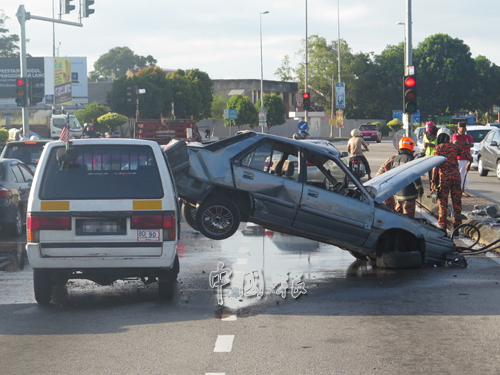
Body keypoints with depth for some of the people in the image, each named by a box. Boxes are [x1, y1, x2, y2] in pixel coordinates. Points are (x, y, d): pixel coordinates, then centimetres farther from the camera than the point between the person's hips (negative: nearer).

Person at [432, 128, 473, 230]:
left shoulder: (437, 148, -4)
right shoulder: (455, 147, 3)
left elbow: (436, 166, -11)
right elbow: (469, 157, 3)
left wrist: (433, 181, -10)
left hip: (443, 177, -2)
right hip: (456, 175, 2)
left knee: (443, 203, 4)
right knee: (457, 202, 11)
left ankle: (442, 226, 3)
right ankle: (457, 225, 14)